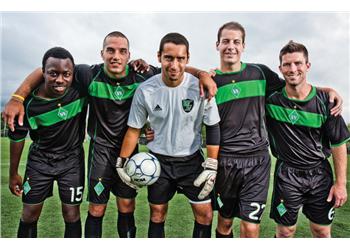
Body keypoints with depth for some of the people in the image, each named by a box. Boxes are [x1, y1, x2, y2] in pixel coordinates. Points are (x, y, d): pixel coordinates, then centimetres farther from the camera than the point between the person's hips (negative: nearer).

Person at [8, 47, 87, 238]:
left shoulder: (81, 88, -21)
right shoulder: (29, 102, -19)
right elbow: (17, 137, -4)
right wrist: (13, 174, 6)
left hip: (72, 159, 0)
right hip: (39, 159, 1)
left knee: (71, 214, 6)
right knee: (30, 214, 11)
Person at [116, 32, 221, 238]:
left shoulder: (200, 87, -16)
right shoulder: (145, 90, -13)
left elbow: (213, 128, -6)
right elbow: (134, 129, -1)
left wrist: (211, 167, -8)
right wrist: (122, 163, 1)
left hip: (191, 159, 0)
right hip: (159, 160, 1)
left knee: (205, 213, 4)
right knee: (157, 213, 14)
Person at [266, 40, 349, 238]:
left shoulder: (324, 101, -6)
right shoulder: (271, 101, -9)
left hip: (320, 174, 2)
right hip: (287, 175, -1)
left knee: (322, 232, 15)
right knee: (285, 231, 10)